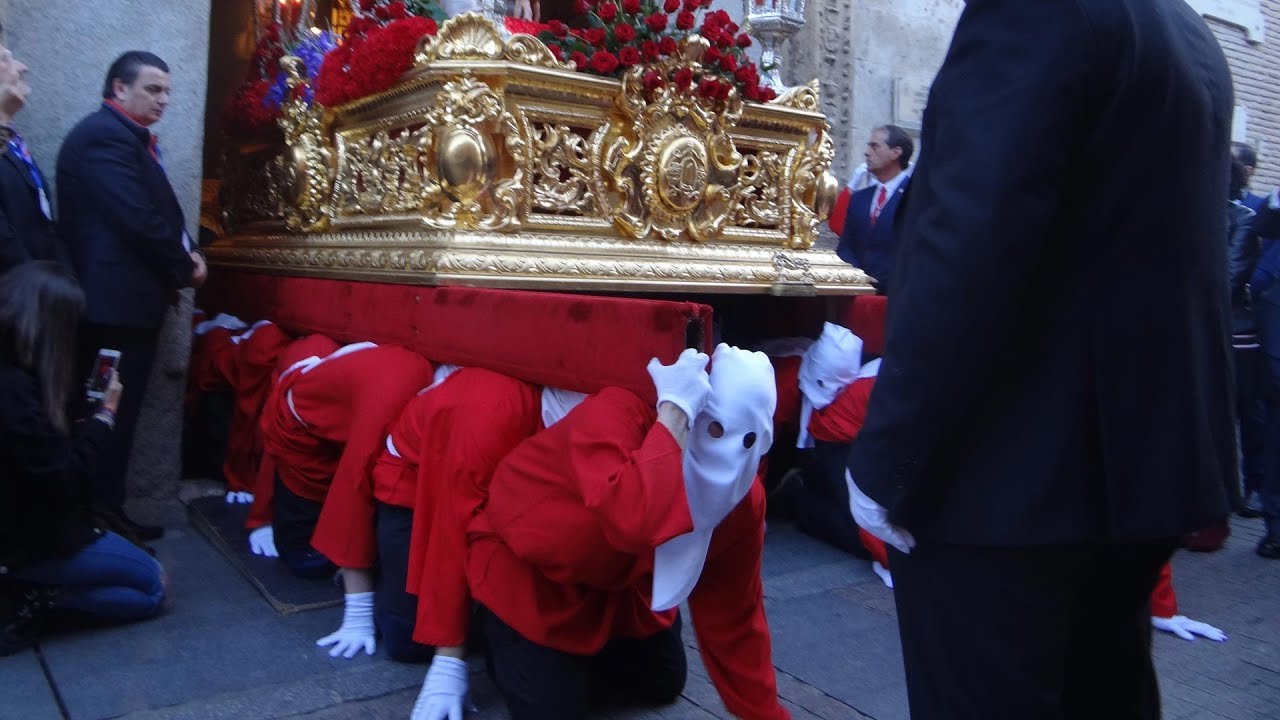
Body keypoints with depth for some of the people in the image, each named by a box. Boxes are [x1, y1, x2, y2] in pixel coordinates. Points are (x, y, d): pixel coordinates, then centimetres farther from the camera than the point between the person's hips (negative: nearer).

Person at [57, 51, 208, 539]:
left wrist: (185, 254, 1)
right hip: (115, 302, -10)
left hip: (125, 300, 10)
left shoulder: (129, 137, 19)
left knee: (116, 418, 15)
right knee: (109, 419, -2)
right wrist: (185, 268, -9)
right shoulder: (104, 135, -14)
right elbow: (139, 219, -22)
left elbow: (158, 213, 19)